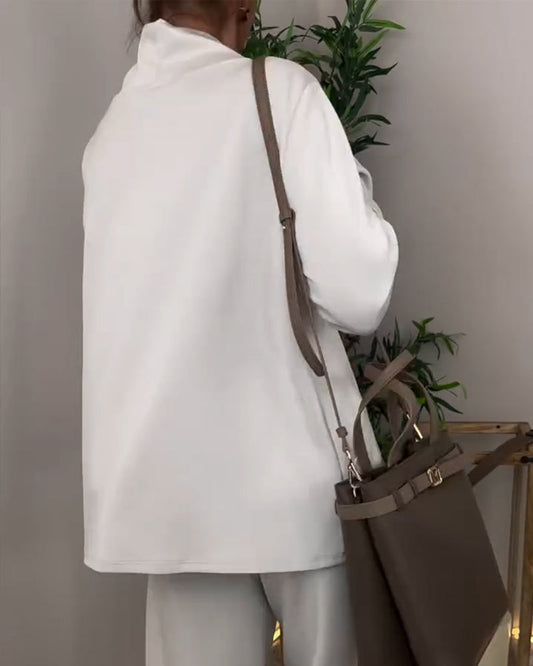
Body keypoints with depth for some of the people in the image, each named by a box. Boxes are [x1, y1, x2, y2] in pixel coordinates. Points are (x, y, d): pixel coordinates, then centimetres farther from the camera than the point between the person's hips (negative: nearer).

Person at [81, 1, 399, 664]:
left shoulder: (111, 128, 10)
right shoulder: (279, 89, -8)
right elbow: (358, 296, -13)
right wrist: (353, 187, 5)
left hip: (168, 483, 5)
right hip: (290, 475, -5)